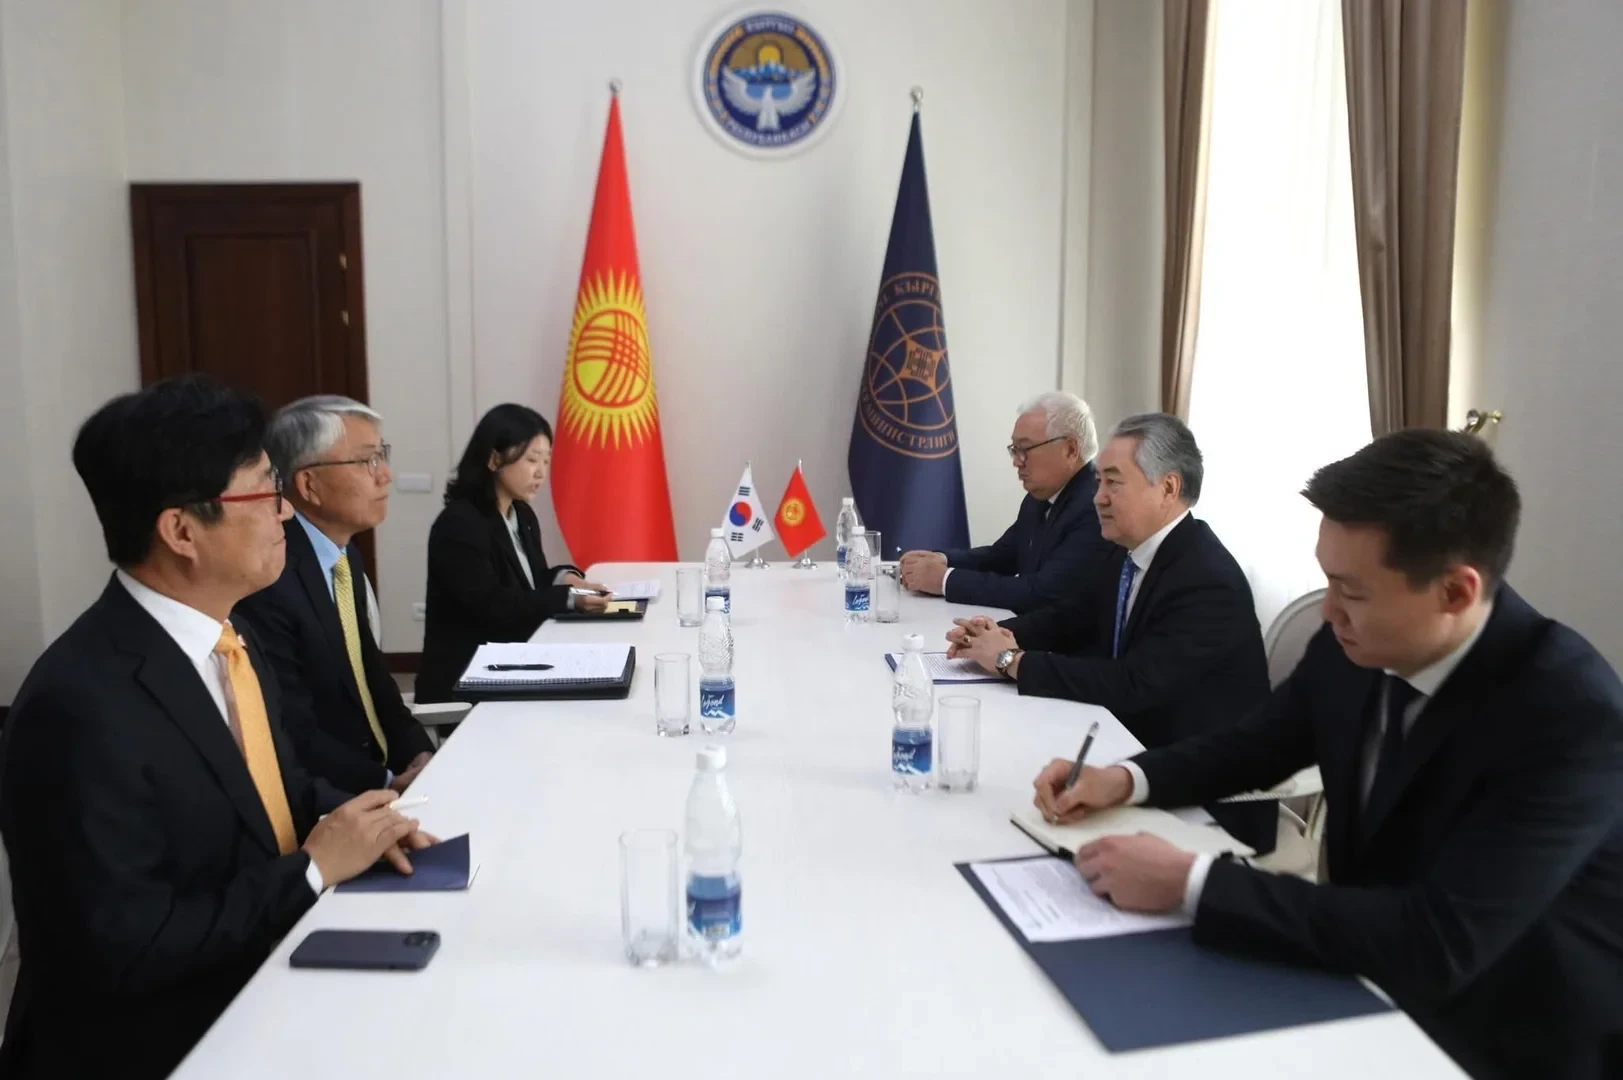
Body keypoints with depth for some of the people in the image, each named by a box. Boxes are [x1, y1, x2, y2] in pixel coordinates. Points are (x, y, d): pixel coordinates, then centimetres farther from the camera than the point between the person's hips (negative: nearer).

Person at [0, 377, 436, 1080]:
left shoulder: (225, 633, 1)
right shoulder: (83, 707, -26)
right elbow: (122, 952, -24)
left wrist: (345, 820, -5)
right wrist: (315, 868, -18)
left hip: (264, 987, 8)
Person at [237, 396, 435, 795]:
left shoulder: (345, 556, 7)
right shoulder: (267, 579, -21)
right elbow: (293, 741, -21)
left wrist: (417, 752, -3)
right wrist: (388, 783, -23)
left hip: (381, 768, 8)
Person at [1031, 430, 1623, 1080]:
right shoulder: (1351, 648, -10)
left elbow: (1438, 946, -34)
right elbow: (1255, 746, 8)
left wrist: (1190, 884, -34)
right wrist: (1126, 779, -10)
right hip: (1371, 978, 6)